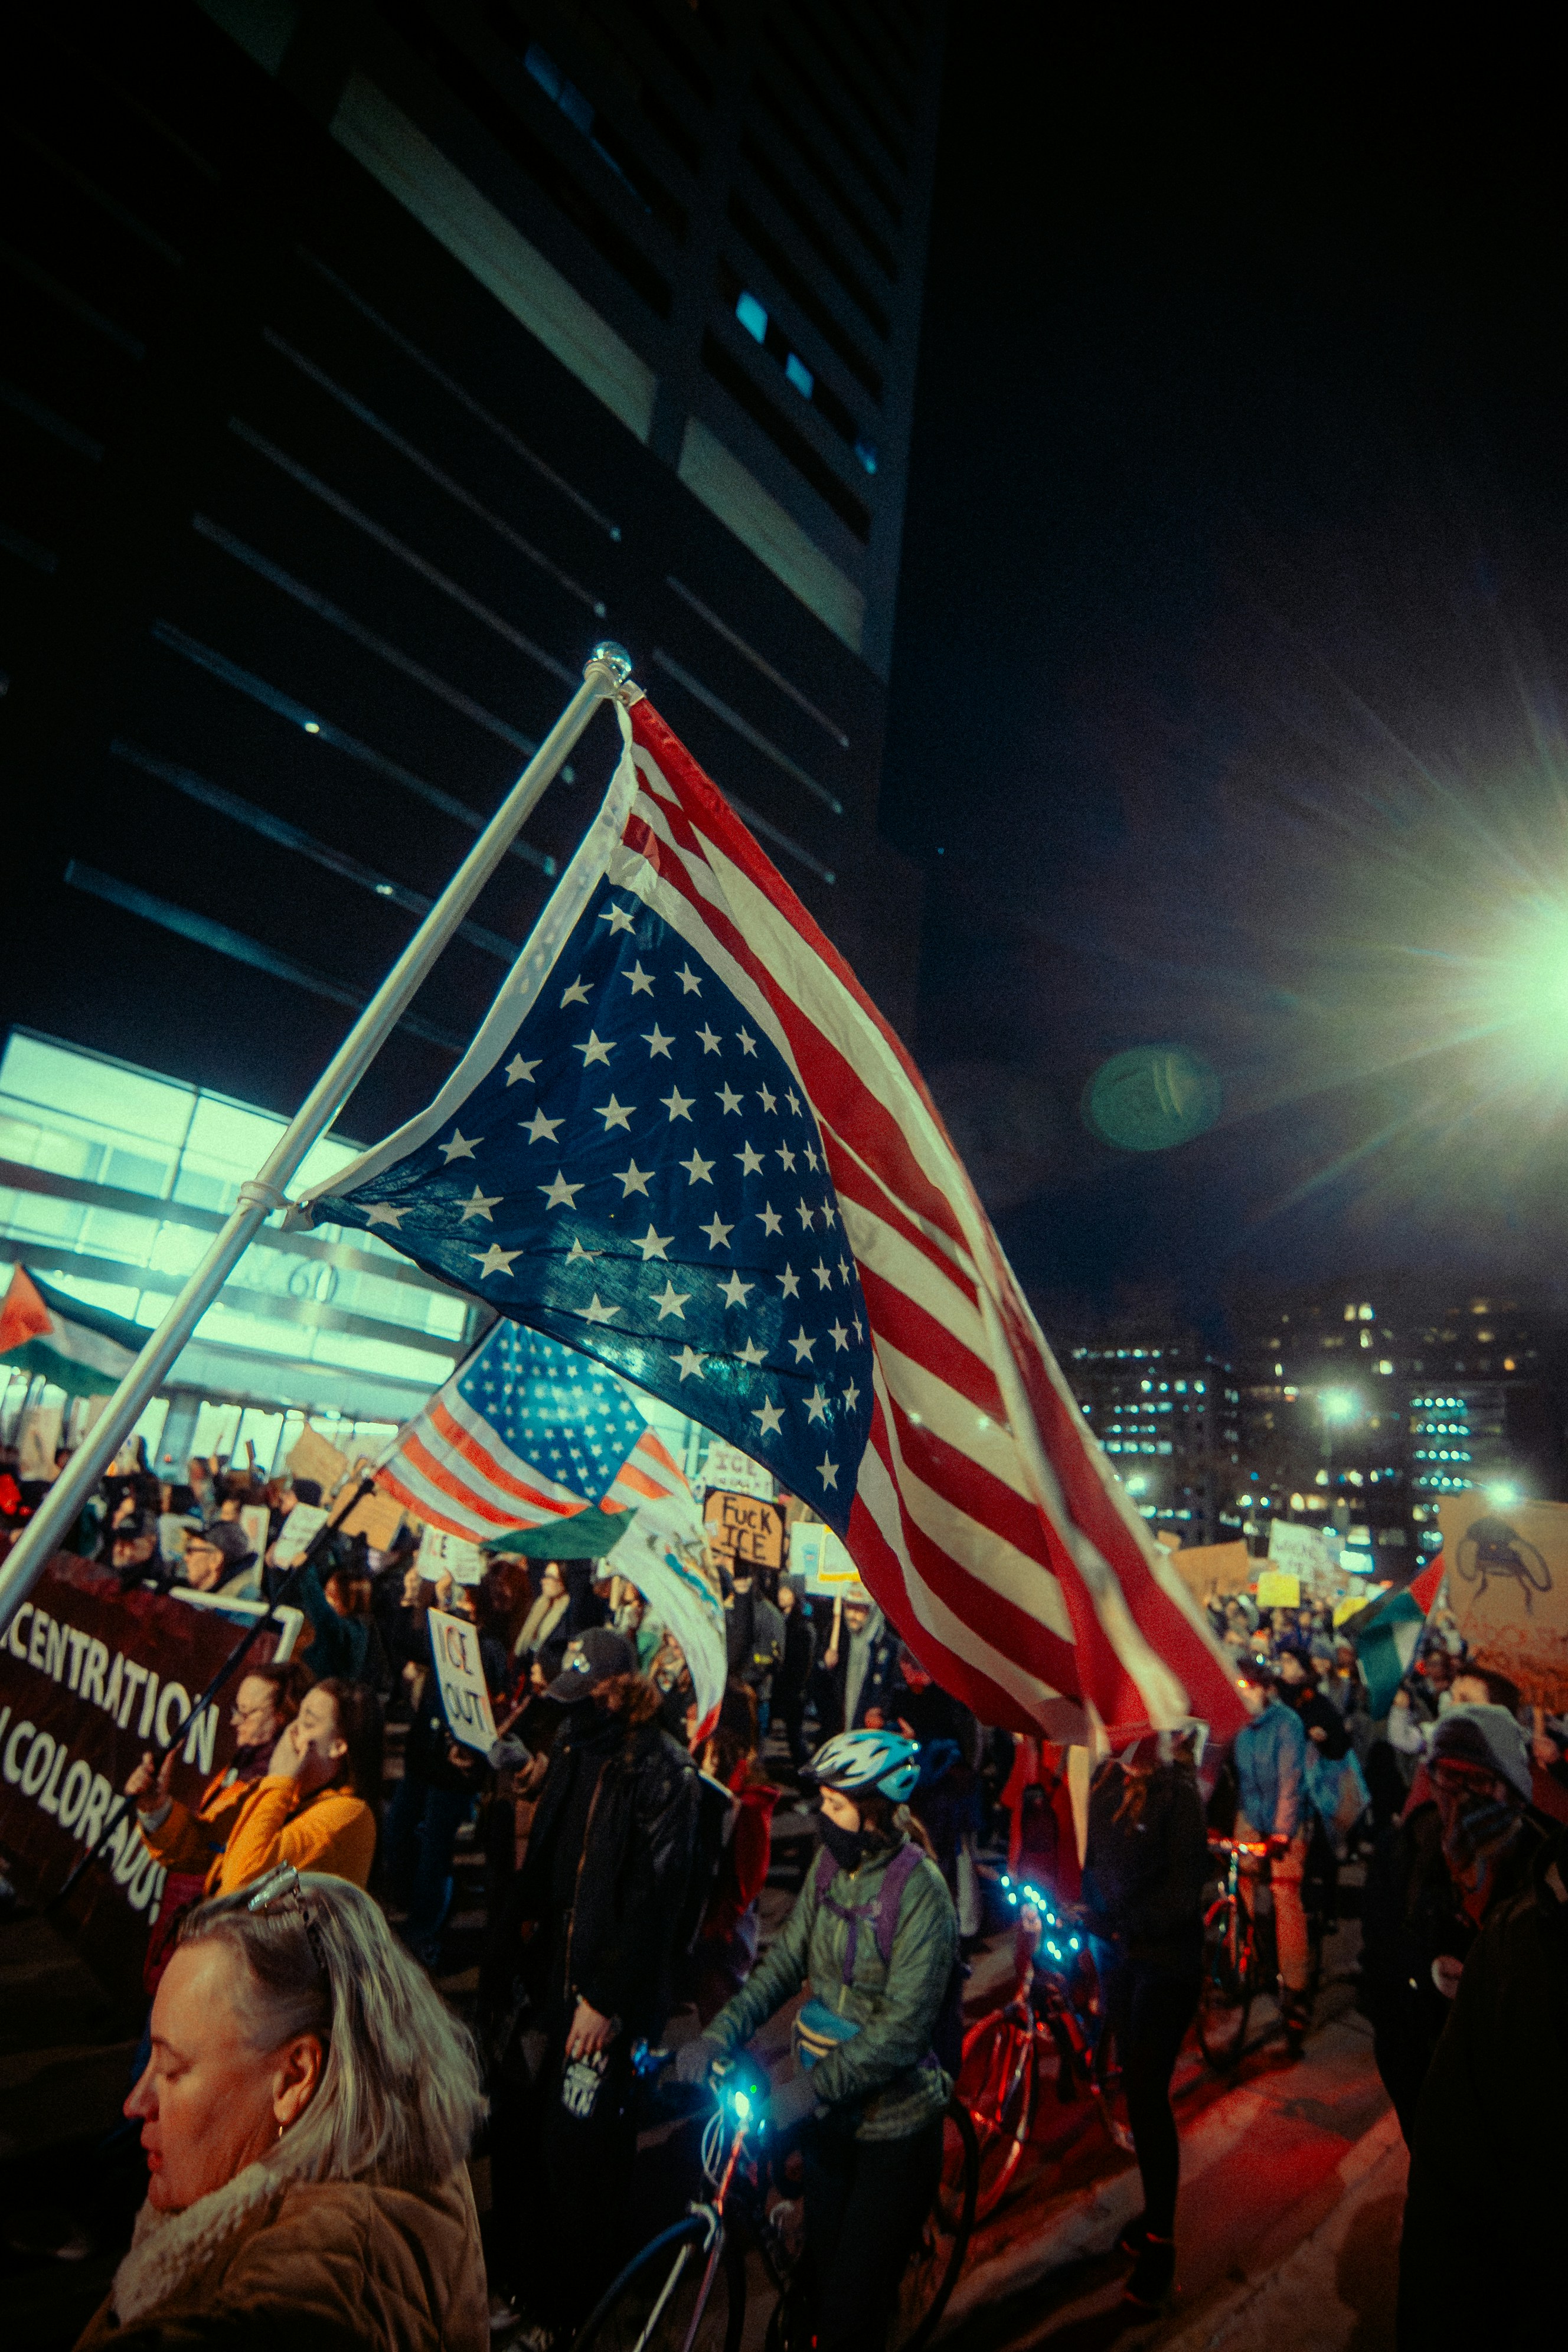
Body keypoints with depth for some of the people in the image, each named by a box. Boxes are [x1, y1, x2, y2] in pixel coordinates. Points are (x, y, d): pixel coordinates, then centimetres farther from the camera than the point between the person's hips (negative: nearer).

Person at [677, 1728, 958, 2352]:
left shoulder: (920, 1892, -24)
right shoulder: (830, 1868, -4)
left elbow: (904, 2027, -27)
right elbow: (784, 1961, -3)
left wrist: (812, 2088, -31)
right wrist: (719, 2034, -15)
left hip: (894, 2124, -6)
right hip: (827, 2113, 6)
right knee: (821, 2275, 20)